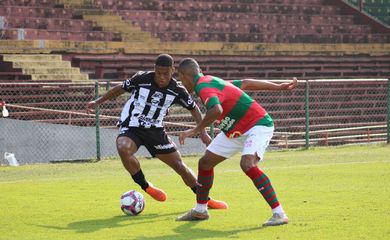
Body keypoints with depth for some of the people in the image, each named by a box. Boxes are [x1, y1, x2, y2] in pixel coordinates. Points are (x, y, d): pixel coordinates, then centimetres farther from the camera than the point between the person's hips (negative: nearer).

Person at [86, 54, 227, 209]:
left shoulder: (177, 90, -9)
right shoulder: (141, 79, -15)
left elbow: (193, 108, 7)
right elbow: (120, 89, 2)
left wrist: (203, 132, -1)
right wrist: (98, 102, 5)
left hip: (155, 130, 3)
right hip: (131, 127, -3)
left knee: (179, 165, 3)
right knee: (123, 149, -36)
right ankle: (146, 187, -17)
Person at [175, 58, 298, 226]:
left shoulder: (203, 87, -23)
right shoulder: (211, 81, 8)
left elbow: (216, 110, -43)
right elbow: (246, 83, 13)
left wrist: (195, 130, -36)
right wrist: (279, 87, 18)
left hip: (257, 125, -10)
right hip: (235, 131, 11)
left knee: (247, 164, -33)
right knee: (205, 162, 11)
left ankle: (279, 214, -29)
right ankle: (200, 211, 27)